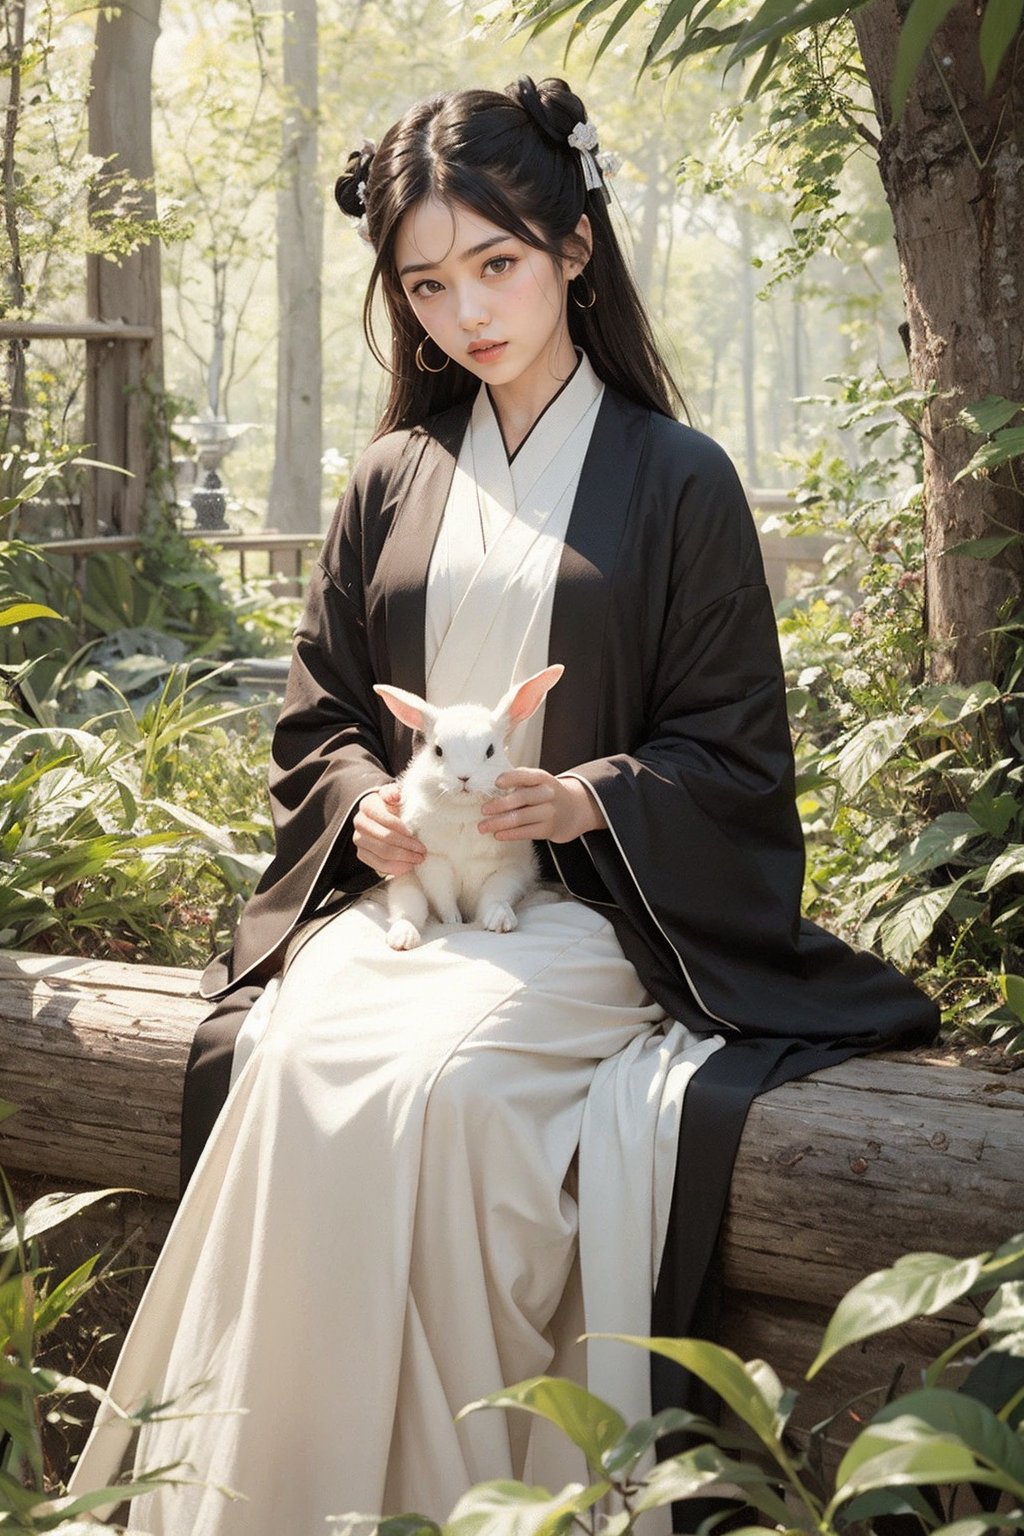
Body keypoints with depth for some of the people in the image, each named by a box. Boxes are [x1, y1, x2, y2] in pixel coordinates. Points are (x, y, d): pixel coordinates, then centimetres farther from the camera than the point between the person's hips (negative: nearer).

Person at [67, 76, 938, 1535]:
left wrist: (587, 798, -15)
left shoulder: (676, 479, 4)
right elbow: (314, 717, 16)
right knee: (293, 1061, -27)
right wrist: (366, 807, -6)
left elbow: (736, 752, 2)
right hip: (391, 895, 3)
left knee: (436, 1079, -31)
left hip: (587, 906, -3)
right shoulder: (394, 481, 15)